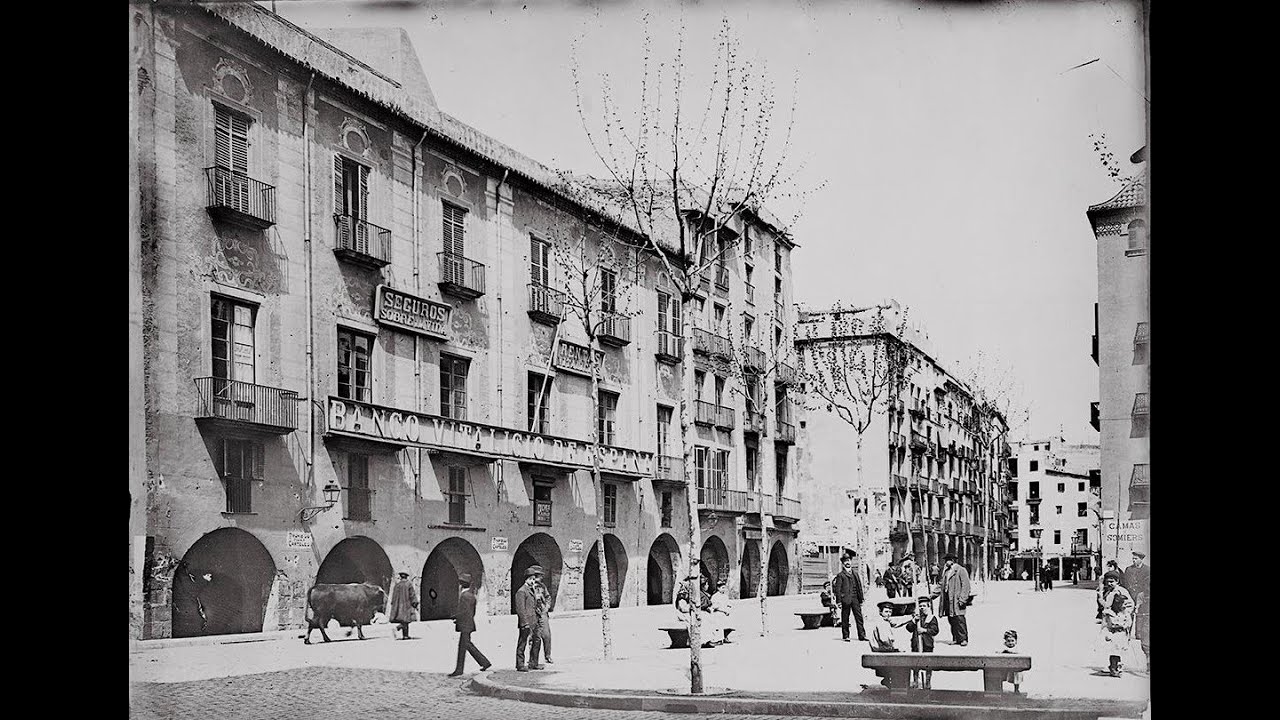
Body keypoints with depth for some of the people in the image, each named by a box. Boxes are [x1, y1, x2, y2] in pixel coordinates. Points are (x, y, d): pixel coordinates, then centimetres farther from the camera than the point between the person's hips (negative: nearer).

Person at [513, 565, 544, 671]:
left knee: (537, 641, 10)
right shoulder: (521, 591, -13)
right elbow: (520, 609, -17)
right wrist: (525, 623, -20)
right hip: (526, 623, -9)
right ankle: (520, 665, 5)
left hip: (533, 622, 9)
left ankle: (533, 664, 19)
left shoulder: (531, 590, 17)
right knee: (522, 644, -1)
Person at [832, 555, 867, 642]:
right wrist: (838, 601, -9)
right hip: (845, 599, -4)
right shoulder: (840, 575, 2)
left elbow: (859, 588, 18)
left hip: (855, 599, 4)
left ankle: (862, 635, 1)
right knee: (845, 618, 1)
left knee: (859, 617, -1)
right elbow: (837, 589, -3)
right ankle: (846, 636, 9)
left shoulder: (855, 575, 17)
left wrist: (861, 600, 13)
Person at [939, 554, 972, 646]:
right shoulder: (946, 571, 19)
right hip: (948, 599, 7)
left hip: (957, 599, -7)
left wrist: (962, 599, -16)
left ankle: (963, 639, -7)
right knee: (951, 620, 7)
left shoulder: (961, 571, -5)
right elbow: (943, 586, 24)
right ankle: (955, 639, 12)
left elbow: (965, 585, -10)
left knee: (959, 619, -10)